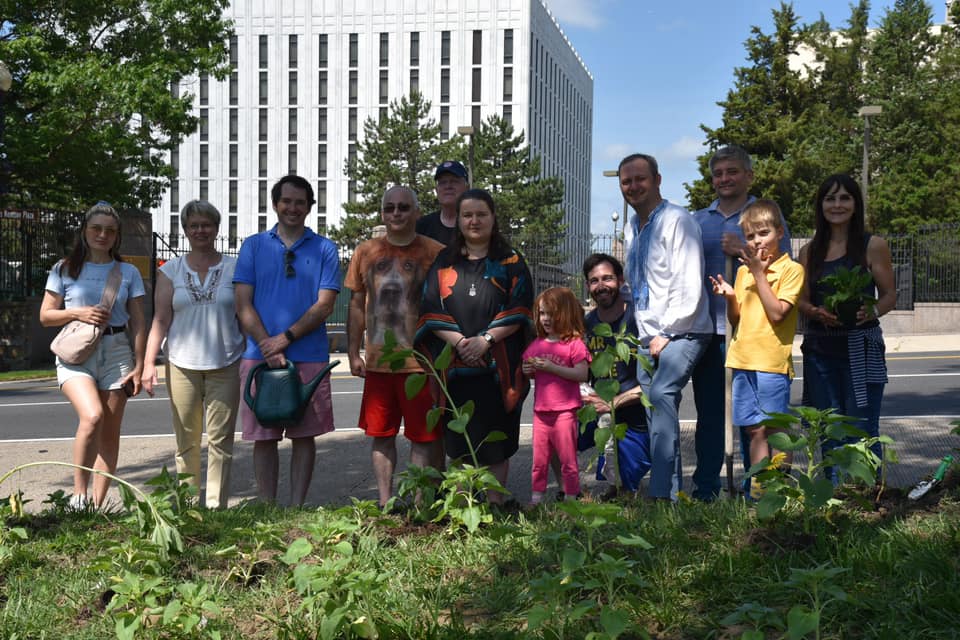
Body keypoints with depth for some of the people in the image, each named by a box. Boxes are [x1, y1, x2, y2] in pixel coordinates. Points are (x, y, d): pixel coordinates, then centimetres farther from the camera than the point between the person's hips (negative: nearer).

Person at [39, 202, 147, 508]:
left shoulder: (129, 272, 9)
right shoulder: (65, 269, 6)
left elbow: (138, 323, 7)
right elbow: (45, 316, 7)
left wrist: (139, 366, 1)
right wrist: (78, 313, -11)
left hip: (117, 355, 2)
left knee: (109, 433, 2)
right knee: (92, 416, -26)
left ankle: (97, 506, 9)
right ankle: (78, 495, -13)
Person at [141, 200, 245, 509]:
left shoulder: (234, 268, 7)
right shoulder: (171, 270, 9)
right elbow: (160, 320, 6)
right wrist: (149, 362, -3)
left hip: (226, 366, -1)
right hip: (182, 365, 1)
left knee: (220, 439, -1)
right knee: (186, 442, 5)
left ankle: (216, 506, 3)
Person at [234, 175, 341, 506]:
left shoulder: (324, 249, 7)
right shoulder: (253, 246, 8)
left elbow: (324, 305, -2)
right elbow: (243, 304, 1)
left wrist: (286, 337, -14)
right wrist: (268, 348, -11)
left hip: (309, 357, 0)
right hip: (260, 356, 0)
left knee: (304, 435, 4)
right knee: (263, 437, 3)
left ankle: (297, 507, 13)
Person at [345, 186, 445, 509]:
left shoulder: (435, 252, -2)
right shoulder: (366, 252, 9)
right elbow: (357, 305, 13)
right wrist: (354, 354, 10)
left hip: (421, 361, -4)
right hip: (378, 361, 4)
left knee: (425, 435, 1)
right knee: (380, 433, 10)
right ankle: (384, 502, 21)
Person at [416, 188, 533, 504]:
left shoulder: (510, 262, 7)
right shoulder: (443, 262, 11)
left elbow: (519, 311, -2)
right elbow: (430, 311, 4)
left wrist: (486, 339, -15)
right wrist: (459, 341, -12)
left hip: (497, 365, -1)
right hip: (454, 365, 1)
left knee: (497, 433, 2)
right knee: (458, 438, 3)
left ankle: (495, 500, 12)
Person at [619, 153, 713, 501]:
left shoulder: (677, 221, -10)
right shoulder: (632, 229, 15)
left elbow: (690, 287, -16)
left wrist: (665, 335, -15)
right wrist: (646, 336, 13)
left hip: (681, 332, -8)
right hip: (648, 337, 8)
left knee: (661, 395, -27)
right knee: (658, 417, 7)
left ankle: (664, 493, -28)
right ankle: (669, 492, 13)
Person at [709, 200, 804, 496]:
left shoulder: (791, 269, -3)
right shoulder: (743, 270, 14)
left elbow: (777, 313, -15)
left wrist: (759, 274, -11)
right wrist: (729, 297, -3)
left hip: (772, 361, -5)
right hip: (743, 360, 5)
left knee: (775, 429, -3)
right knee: (755, 430, 8)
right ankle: (758, 489, 14)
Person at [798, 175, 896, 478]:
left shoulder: (874, 245, 1)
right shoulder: (810, 251, 11)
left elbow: (889, 295, 1)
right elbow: (802, 300, 12)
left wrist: (872, 311, -21)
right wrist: (818, 313, -10)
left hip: (860, 347, -4)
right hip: (819, 348, 4)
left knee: (862, 429, -6)